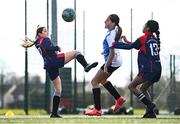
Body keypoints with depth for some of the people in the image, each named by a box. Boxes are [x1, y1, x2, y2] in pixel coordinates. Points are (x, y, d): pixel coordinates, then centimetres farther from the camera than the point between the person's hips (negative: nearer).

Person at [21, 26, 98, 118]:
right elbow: (49, 48, -17)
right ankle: (86, 66, -35)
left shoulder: (37, 43, 22)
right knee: (76, 52, -7)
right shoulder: (45, 40, 1)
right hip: (55, 61, -8)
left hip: (48, 66, 8)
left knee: (58, 90, 13)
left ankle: (54, 113, 7)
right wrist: (58, 48, -3)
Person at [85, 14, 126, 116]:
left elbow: (112, 52, -27)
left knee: (95, 81, -5)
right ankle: (119, 99, 29)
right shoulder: (115, 31, 7)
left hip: (112, 62, -10)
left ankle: (97, 109, -7)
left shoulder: (110, 35, -22)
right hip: (116, 61, 10)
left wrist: (106, 66, -26)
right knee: (102, 80, 27)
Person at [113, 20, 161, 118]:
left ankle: (149, 104, -12)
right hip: (157, 70, 8)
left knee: (132, 86, 0)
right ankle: (150, 112, 8)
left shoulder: (143, 38, -6)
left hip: (148, 69, -8)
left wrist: (114, 44, 11)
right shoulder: (155, 39, 17)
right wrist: (127, 41, 29)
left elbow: (129, 47, 1)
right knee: (143, 89, 20)